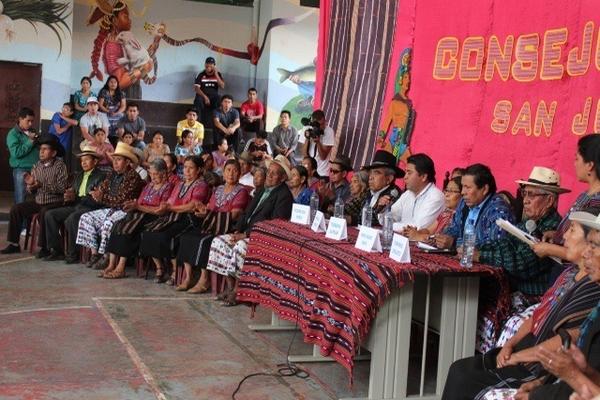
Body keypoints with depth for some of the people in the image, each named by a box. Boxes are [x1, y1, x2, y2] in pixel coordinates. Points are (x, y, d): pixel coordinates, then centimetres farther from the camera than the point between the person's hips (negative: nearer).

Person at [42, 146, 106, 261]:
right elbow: (72, 191, 19)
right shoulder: (78, 175, 23)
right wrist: (67, 197, -6)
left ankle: (72, 254, -20)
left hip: (89, 208, -8)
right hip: (74, 206, 8)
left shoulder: (100, 176, -3)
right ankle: (56, 251, -7)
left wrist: (76, 198, -19)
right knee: (49, 214, -9)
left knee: (71, 219, -34)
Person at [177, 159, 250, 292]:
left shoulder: (241, 191, -1)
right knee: (186, 237, -16)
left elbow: (234, 215, -12)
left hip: (228, 227, -7)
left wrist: (210, 214, -17)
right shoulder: (218, 190, 20)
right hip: (211, 226, 7)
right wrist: (204, 212, -9)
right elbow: (211, 210, 16)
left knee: (203, 241, -31)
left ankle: (204, 281, -25)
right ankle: (187, 278, -17)